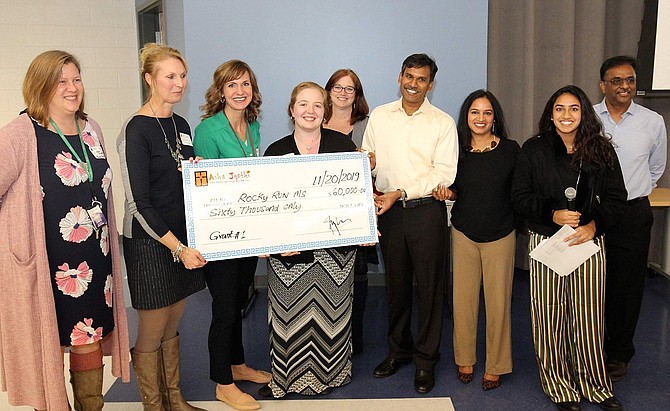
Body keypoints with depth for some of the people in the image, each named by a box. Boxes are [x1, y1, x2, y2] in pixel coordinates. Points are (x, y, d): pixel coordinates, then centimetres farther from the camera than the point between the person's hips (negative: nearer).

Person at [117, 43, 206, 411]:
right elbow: (139, 204, -17)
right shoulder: (136, 130, -14)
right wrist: (178, 248, -20)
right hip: (150, 244, -7)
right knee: (151, 335, 6)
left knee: (172, 328, 18)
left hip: (183, 239, 7)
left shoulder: (181, 125, 9)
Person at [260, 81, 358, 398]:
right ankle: (284, 377, 19)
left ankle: (330, 375, 27)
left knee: (331, 312, 9)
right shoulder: (276, 151, 3)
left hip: (335, 246, 0)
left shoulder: (342, 144, 2)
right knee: (289, 314, 3)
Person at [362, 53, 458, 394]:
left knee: (429, 286, 3)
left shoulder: (443, 123, -1)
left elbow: (444, 172, -8)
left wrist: (400, 193, -16)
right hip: (388, 212, 3)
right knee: (396, 284, 13)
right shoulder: (379, 116, 9)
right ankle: (398, 350, 30)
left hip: (427, 210, -3)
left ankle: (426, 360, 18)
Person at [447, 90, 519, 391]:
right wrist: (448, 193, -11)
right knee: (463, 298, 7)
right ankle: (465, 358, 25)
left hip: (500, 235, -1)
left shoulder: (510, 150, -3)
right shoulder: (456, 149, 1)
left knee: (498, 301, 3)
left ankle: (495, 365, 19)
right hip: (464, 233, 1)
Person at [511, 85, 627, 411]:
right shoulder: (533, 150, 2)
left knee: (588, 316, 4)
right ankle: (558, 384, 20)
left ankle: (594, 384, 22)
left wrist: (593, 226, -10)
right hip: (546, 241, -1)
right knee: (550, 316, 4)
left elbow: (616, 198, 6)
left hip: (589, 242, 1)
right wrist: (552, 214, -14)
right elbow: (520, 197, 1)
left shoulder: (601, 151, 6)